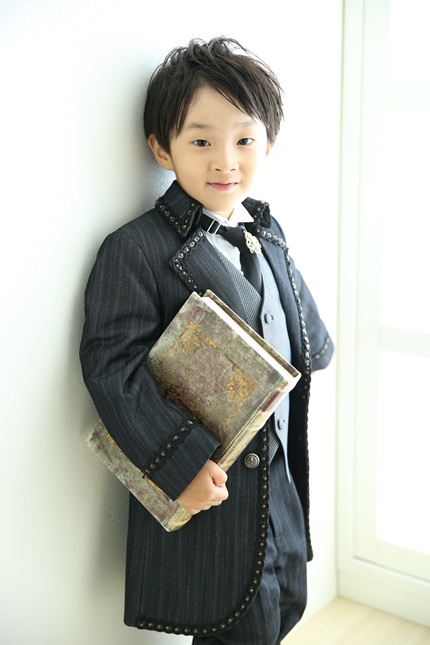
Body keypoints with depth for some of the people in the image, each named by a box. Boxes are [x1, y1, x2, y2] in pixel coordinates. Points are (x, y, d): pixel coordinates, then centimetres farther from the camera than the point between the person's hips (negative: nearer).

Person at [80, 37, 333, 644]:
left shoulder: (268, 232, 7)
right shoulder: (136, 249, -17)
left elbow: (312, 343, 18)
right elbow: (111, 366, -21)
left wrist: (307, 350, -3)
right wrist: (183, 461, -26)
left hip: (281, 475, 7)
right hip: (204, 485, -7)